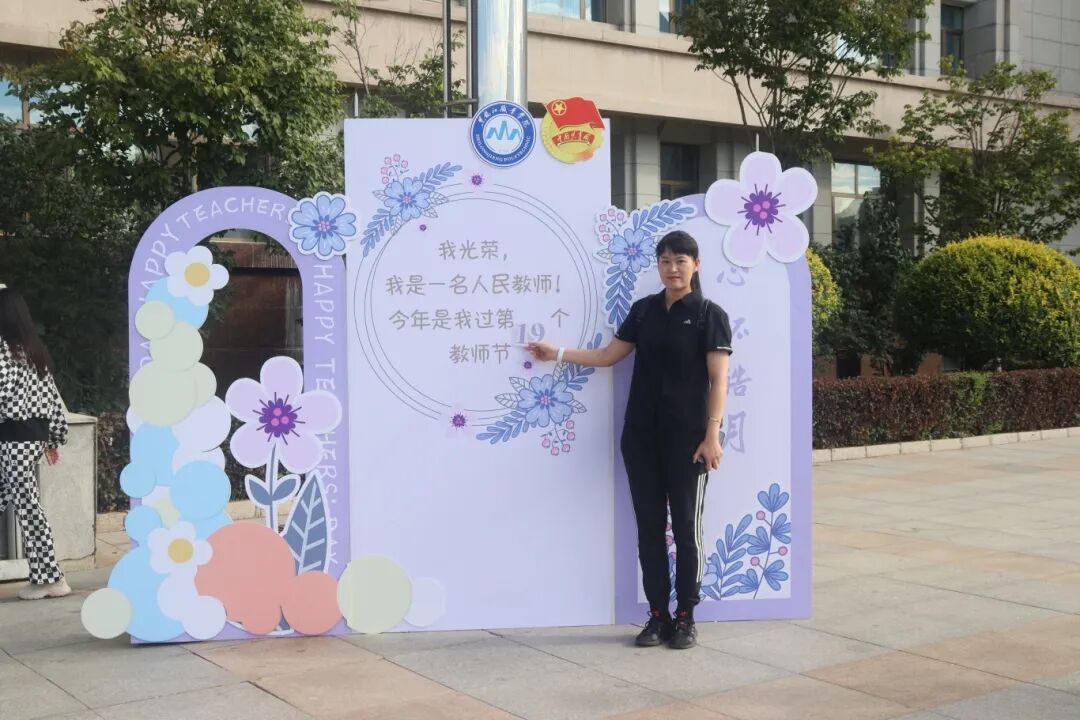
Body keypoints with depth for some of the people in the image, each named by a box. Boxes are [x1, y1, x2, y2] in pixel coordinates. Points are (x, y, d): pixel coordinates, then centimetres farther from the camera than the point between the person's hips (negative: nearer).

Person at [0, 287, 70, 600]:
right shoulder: (34, 349, 12)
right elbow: (52, 397, 13)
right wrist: (54, 439, 17)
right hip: (35, 434, 9)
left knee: (28, 508, -3)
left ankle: (50, 578, 2)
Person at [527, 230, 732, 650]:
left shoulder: (709, 315, -4)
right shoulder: (643, 310, 10)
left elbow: (718, 380, -8)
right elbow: (608, 356, 16)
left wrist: (712, 434, -15)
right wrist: (557, 354, 14)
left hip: (687, 437, -4)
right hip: (641, 435, 5)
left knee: (686, 525, 2)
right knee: (649, 524, 6)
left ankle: (686, 617, 11)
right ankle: (658, 615, 14)